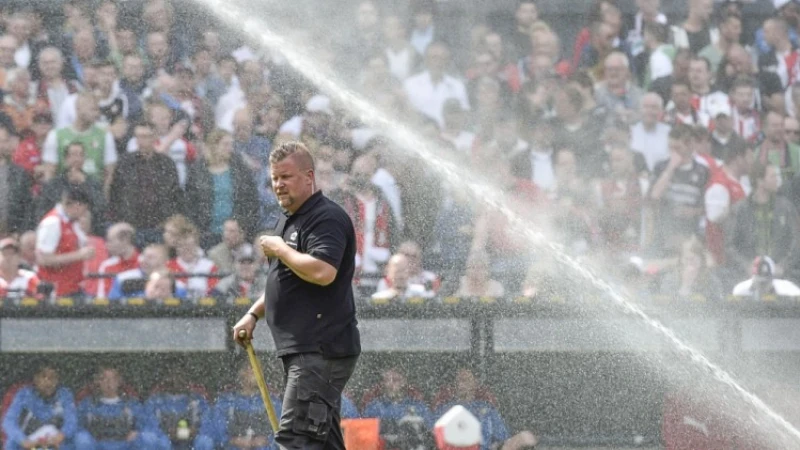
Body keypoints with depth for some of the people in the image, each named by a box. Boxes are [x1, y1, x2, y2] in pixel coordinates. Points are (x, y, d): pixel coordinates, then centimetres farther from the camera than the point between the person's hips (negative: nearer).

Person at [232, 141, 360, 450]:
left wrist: (280, 250, -14)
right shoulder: (289, 222, 21)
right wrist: (254, 314, 19)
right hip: (301, 350, 11)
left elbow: (322, 272, -28)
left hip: (321, 351, -11)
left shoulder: (327, 218, -12)